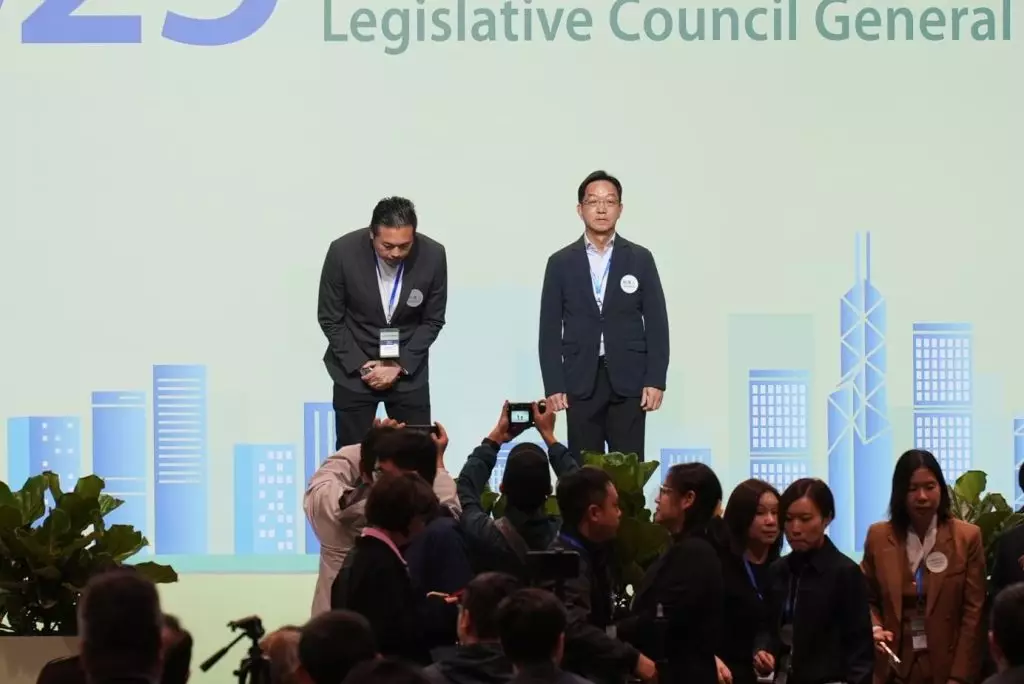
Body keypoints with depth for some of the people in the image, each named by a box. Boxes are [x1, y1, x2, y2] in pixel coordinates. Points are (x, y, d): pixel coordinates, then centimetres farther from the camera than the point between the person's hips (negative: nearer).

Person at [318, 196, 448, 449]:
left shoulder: (433, 255, -17)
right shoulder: (343, 252, -20)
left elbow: (432, 321, -4)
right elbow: (330, 319, -9)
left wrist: (399, 366, -13)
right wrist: (361, 366, -15)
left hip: (408, 367, 1)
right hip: (354, 367, -1)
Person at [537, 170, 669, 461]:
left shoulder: (640, 259, 5)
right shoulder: (561, 263, 5)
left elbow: (657, 324, 4)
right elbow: (550, 330, 3)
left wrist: (656, 381, -5)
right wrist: (553, 386, -5)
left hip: (628, 382, 0)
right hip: (580, 383, 0)